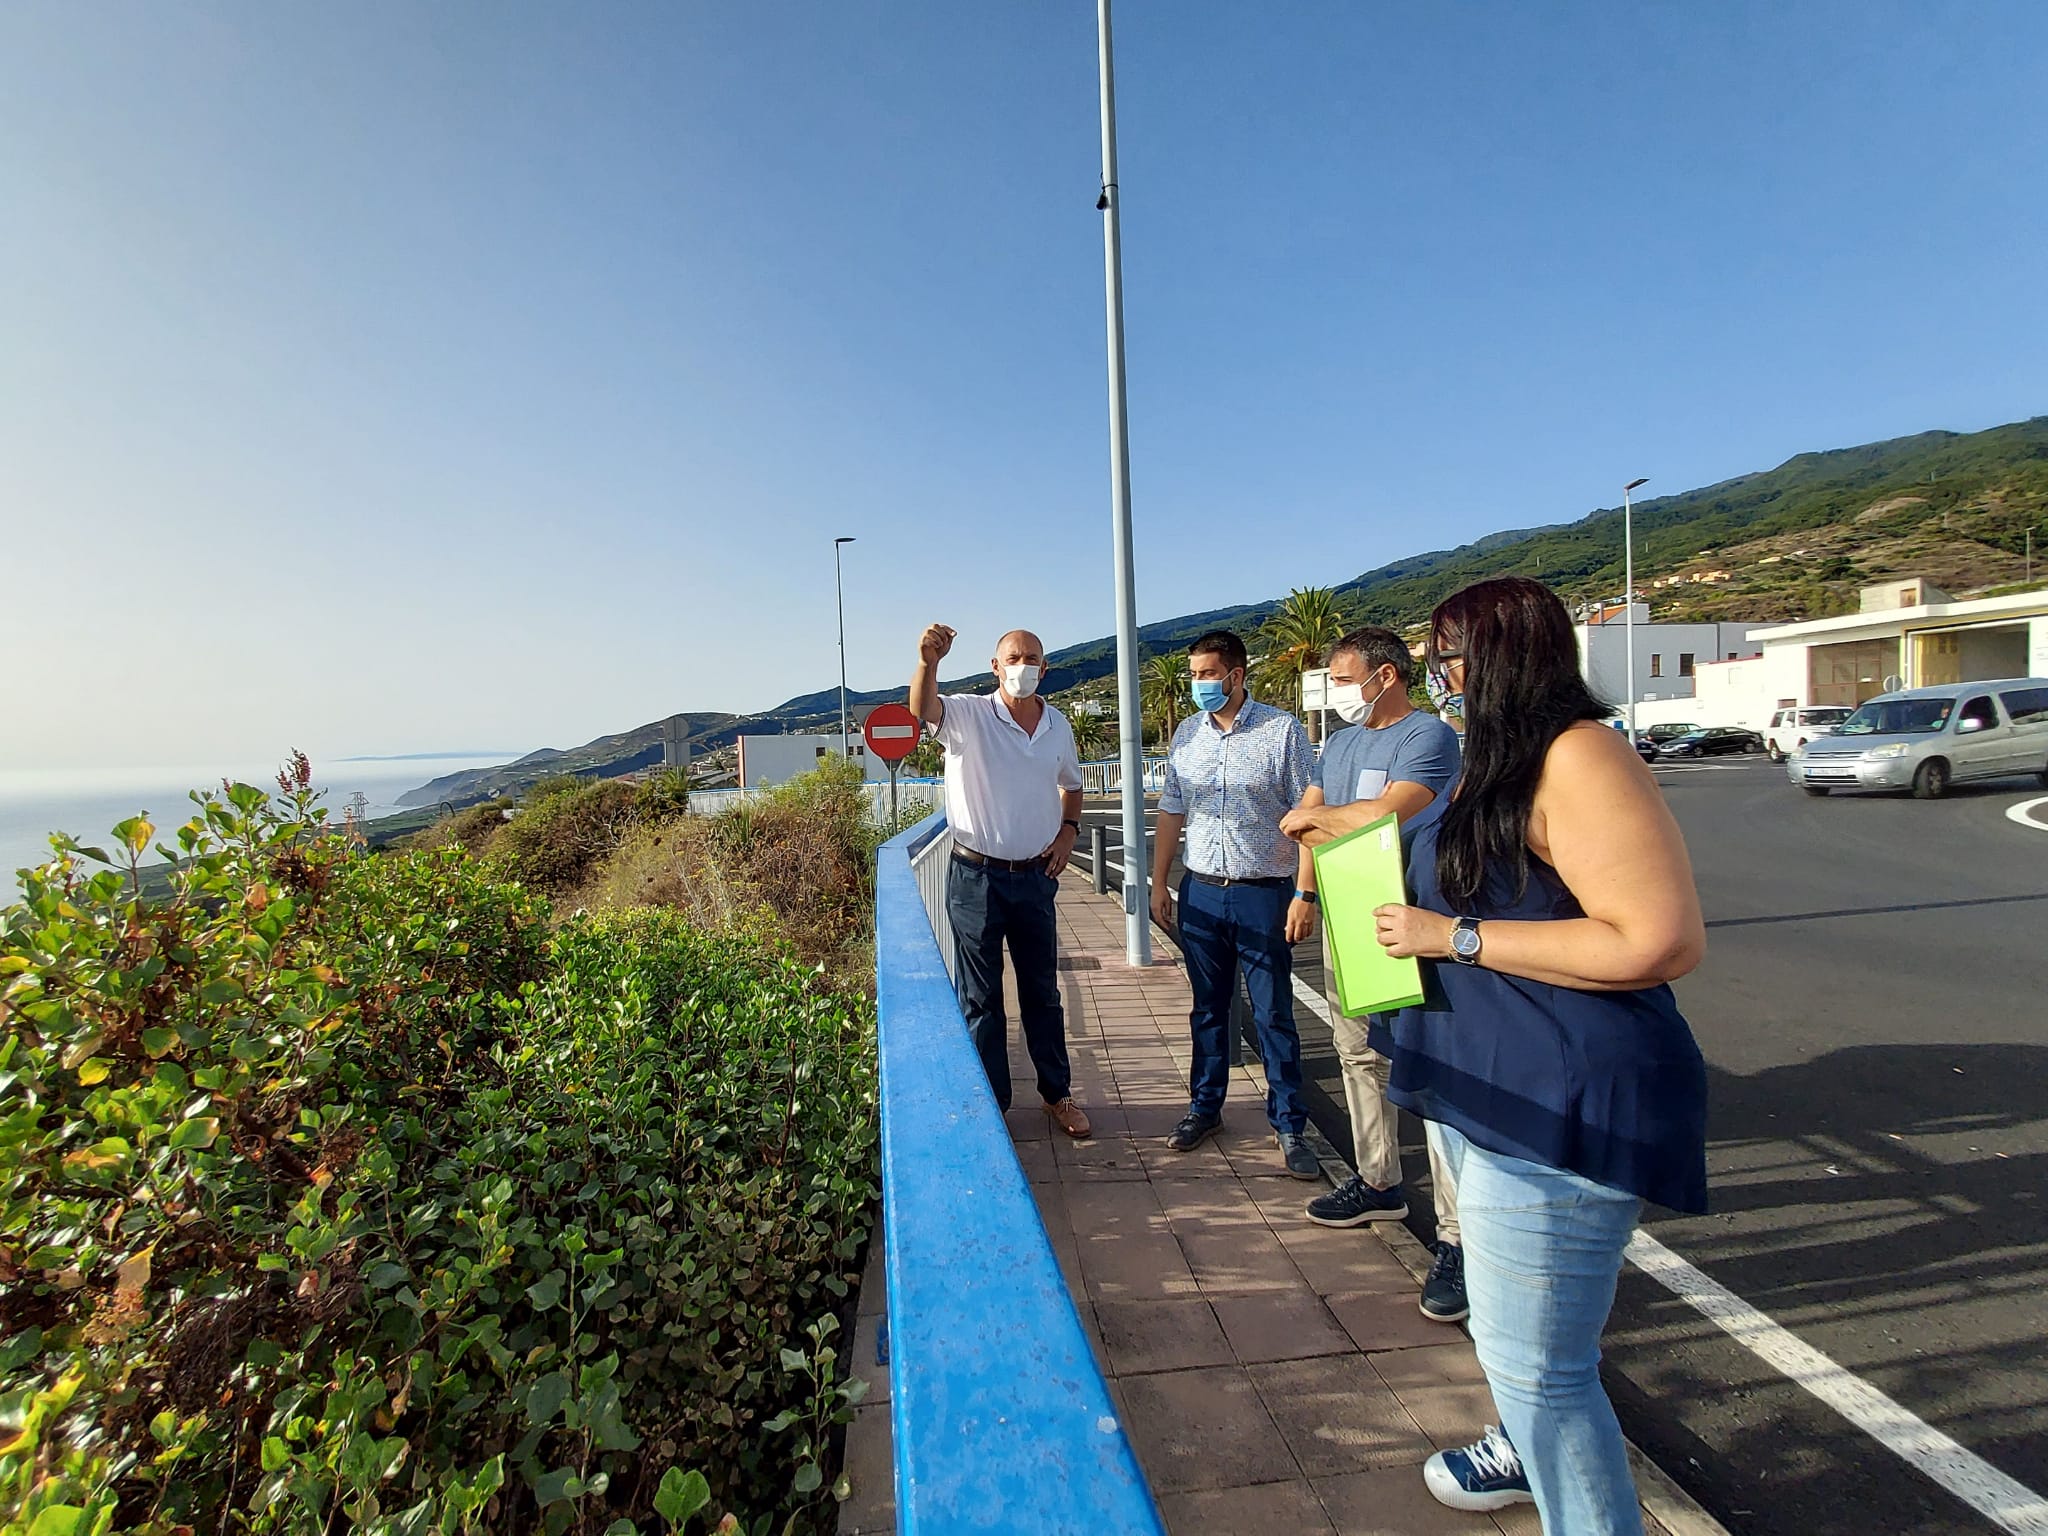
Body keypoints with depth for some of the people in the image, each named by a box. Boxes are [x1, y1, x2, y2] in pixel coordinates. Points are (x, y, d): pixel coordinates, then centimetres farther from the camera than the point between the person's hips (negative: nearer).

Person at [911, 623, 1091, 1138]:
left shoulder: (1058, 726, 6)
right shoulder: (969, 715, -9)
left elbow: (1071, 785, 22)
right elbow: (923, 707, -32)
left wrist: (1068, 830, 4)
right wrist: (928, 662, -52)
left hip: (1035, 878, 4)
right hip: (977, 878, -4)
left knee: (1043, 992, 17)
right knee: (981, 998, 9)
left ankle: (1057, 1093, 34)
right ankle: (990, 1105, 26)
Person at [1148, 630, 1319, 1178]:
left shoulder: (1283, 730, -6)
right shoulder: (1186, 734, 7)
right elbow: (1172, 812, 12)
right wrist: (1158, 883, 10)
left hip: (1263, 892, -4)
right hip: (1201, 891, 4)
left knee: (1274, 1015, 5)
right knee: (1208, 1008, 15)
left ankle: (1289, 1124, 21)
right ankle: (1204, 1107, 31)